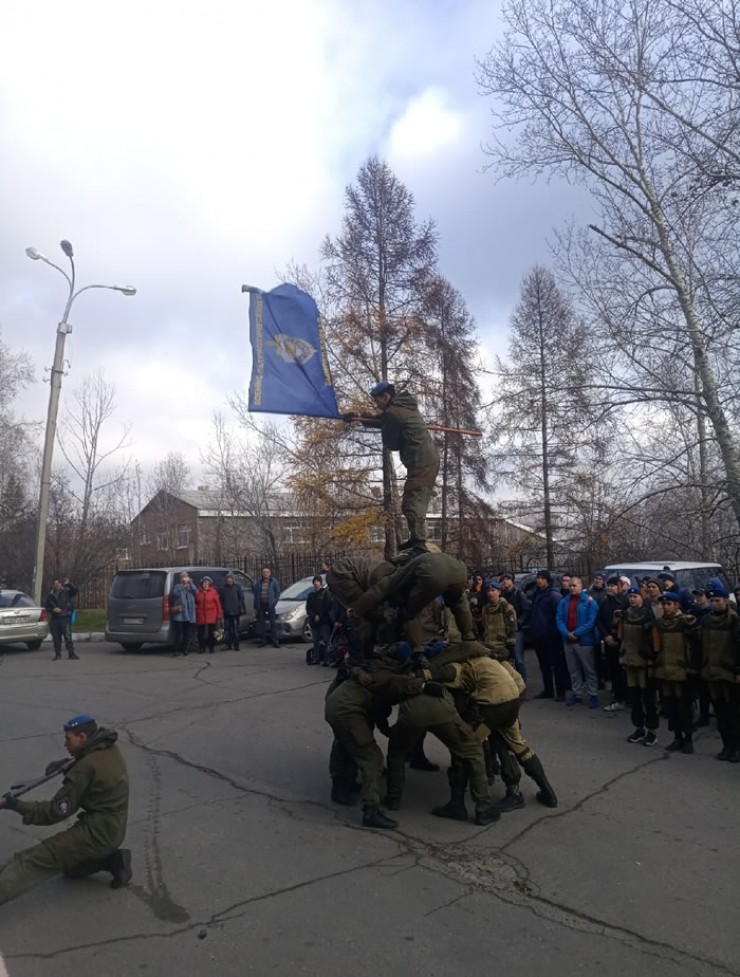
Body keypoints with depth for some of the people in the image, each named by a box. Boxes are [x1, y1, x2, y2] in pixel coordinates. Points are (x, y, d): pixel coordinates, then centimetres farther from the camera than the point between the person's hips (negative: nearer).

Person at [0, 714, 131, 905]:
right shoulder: (112, 751, 4)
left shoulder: (86, 768, -20)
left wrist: (17, 806, -11)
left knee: (33, 860, -10)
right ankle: (113, 859, 10)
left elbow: (57, 811, -15)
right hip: (115, 830, 9)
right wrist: (66, 763, 8)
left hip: (95, 833, -9)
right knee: (71, 867, 26)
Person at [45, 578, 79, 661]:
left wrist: (68, 584, -20)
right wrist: (53, 609, -3)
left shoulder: (66, 592, 6)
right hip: (54, 619, 3)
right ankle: (57, 654, 17)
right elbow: (47, 607, 16)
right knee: (56, 638, 6)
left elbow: (75, 590, -10)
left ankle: (71, 653, -4)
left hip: (65, 617, -3)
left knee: (68, 636, -8)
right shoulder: (51, 596, 14)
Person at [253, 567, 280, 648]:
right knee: (261, 623, 7)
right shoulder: (258, 583, 7)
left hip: (270, 605, -3)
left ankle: (275, 642, 1)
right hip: (261, 605, 3)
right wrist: (256, 607, 4)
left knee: (273, 623, -2)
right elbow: (256, 595, 8)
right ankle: (262, 641, 16)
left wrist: (274, 602, -9)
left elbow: (277, 593, 1)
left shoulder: (274, 582, 0)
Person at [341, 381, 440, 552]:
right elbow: (381, 420, 31)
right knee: (417, 501, 13)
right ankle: (417, 540, 16)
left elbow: (391, 444, -3)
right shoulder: (404, 406, 19)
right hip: (430, 458, 10)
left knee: (411, 503, -13)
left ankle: (418, 543, -20)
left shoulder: (393, 412, -11)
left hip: (421, 462, -10)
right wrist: (358, 416, 25)